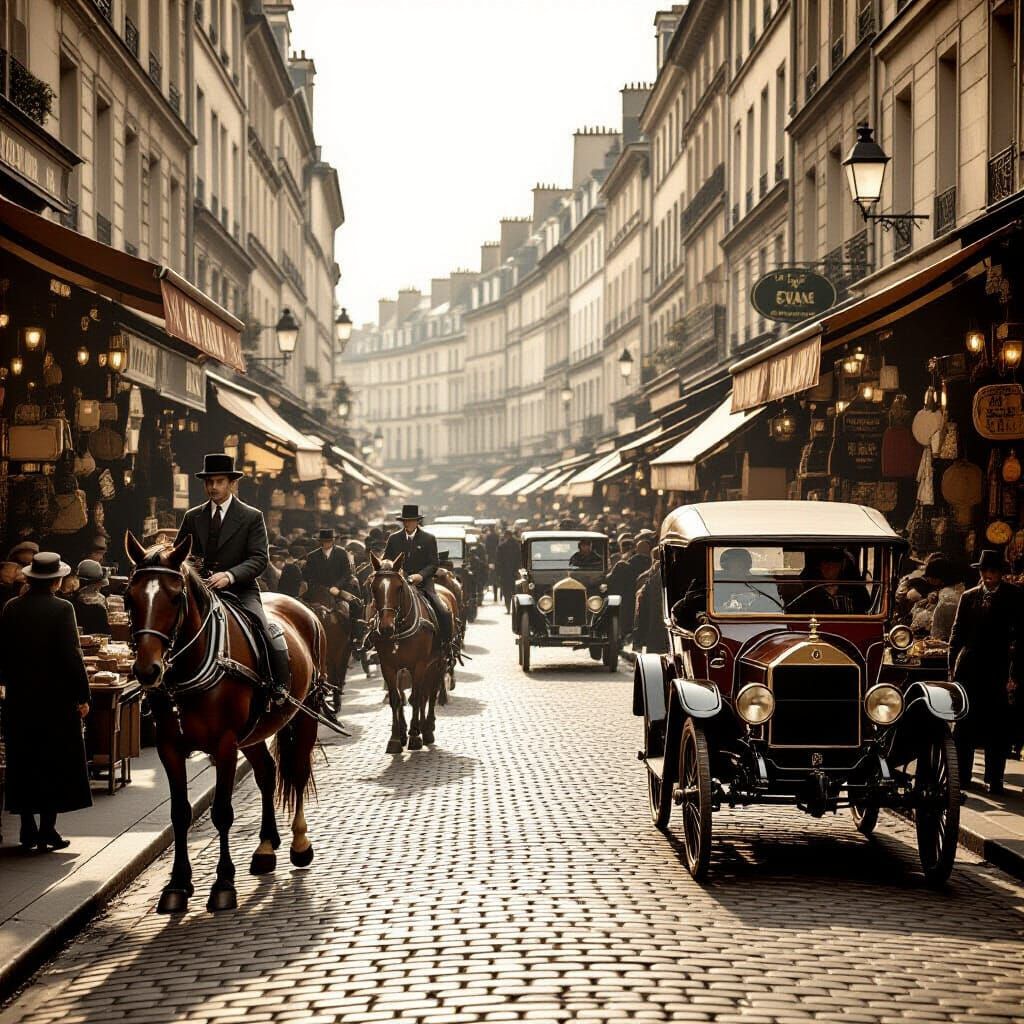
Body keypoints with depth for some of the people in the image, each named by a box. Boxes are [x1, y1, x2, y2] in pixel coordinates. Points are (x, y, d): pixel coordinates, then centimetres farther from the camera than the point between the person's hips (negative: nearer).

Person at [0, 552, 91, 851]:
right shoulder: (61, 609, -12)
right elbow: (72, 656, -13)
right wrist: (82, 695, -7)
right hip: (56, 698, -4)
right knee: (55, 763, 3)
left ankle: (28, 829, 15)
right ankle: (47, 830, 1)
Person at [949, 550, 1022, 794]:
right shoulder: (969, 597, 11)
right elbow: (957, 633, 13)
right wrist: (952, 667, 5)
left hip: (997, 673, -3)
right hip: (968, 670, 3)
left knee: (996, 729, 0)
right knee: (963, 726, 8)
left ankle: (994, 780, 7)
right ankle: (961, 777, 17)